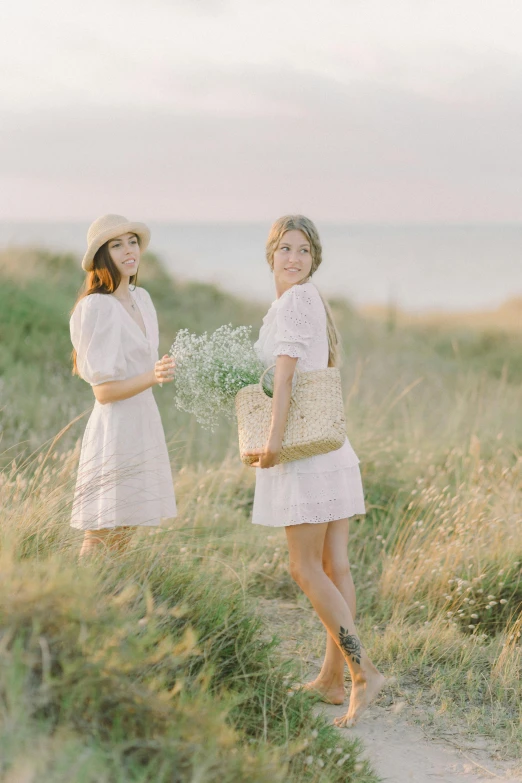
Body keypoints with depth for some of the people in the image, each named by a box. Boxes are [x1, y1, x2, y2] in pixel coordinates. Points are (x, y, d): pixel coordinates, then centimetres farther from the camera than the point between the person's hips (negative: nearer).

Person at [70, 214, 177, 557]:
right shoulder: (96, 307, -15)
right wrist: (153, 376, -29)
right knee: (98, 544, -4)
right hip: (115, 430, -8)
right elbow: (104, 390, -17)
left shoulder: (141, 298, 9)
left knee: (122, 542, 12)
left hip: (144, 427, 8)